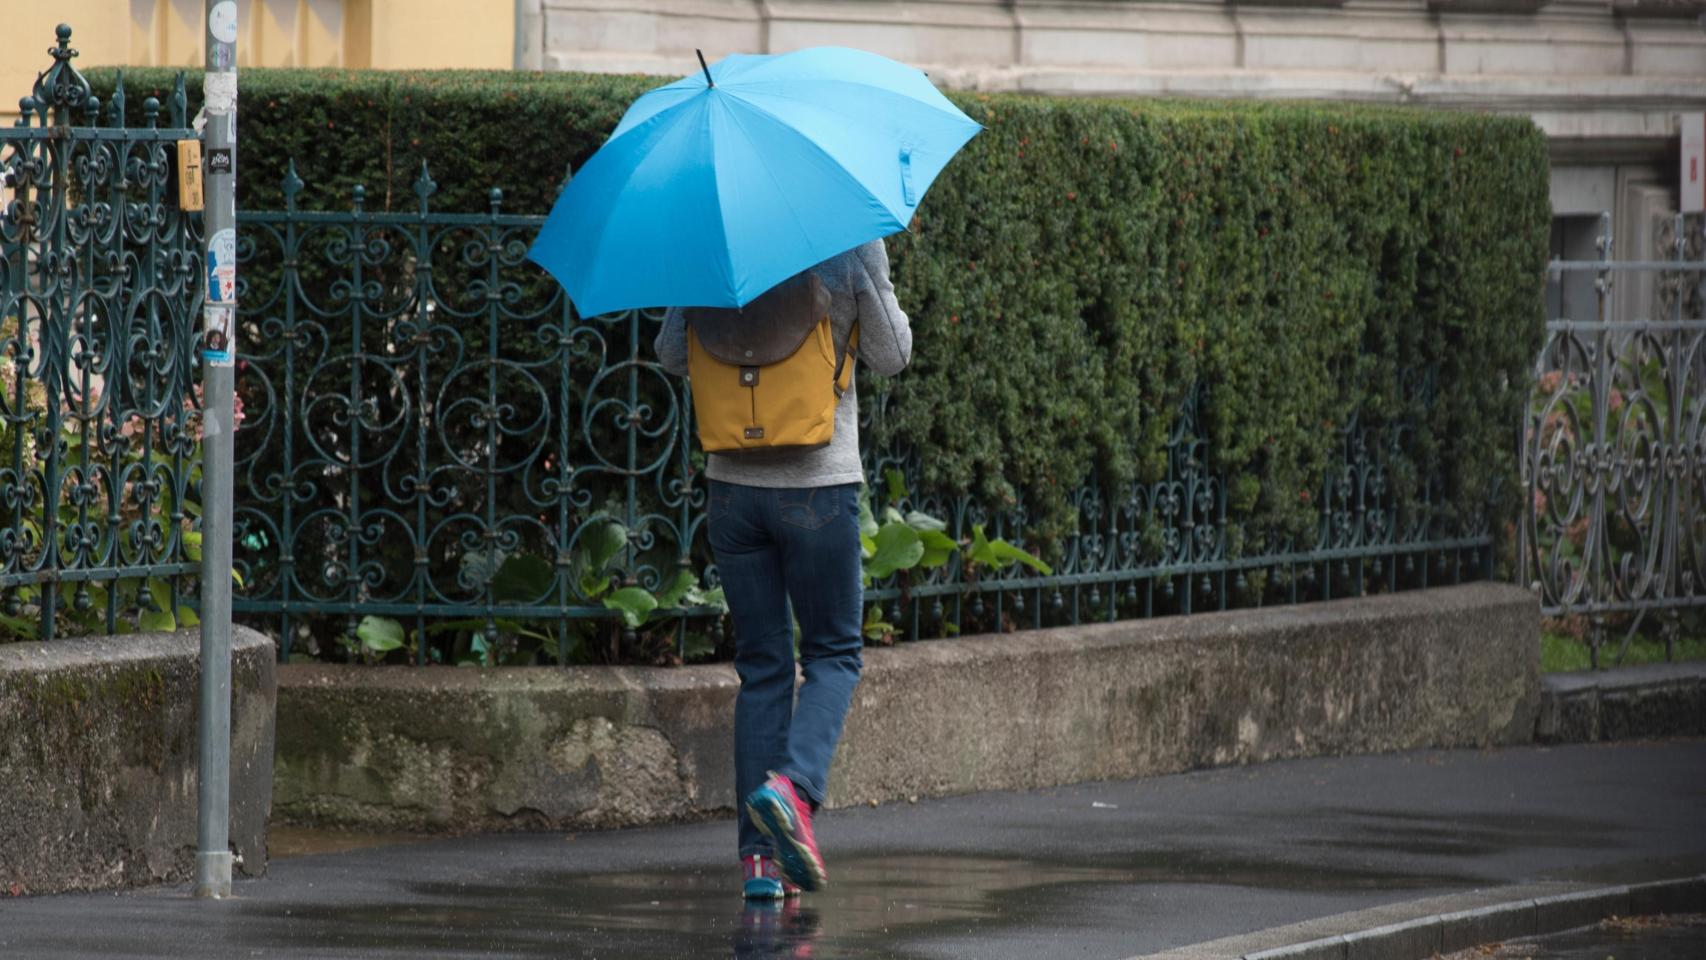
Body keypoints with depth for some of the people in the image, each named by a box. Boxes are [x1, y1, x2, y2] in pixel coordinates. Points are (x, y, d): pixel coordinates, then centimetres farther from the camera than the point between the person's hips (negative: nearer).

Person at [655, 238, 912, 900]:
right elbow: (892, 356, -1)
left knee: (762, 667, 9)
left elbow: (672, 355, 5)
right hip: (820, 483, -3)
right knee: (833, 653, 12)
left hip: (733, 486, 3)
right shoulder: (853, 243, -9)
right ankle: (793, 783, -16)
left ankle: (759, 856, 2)